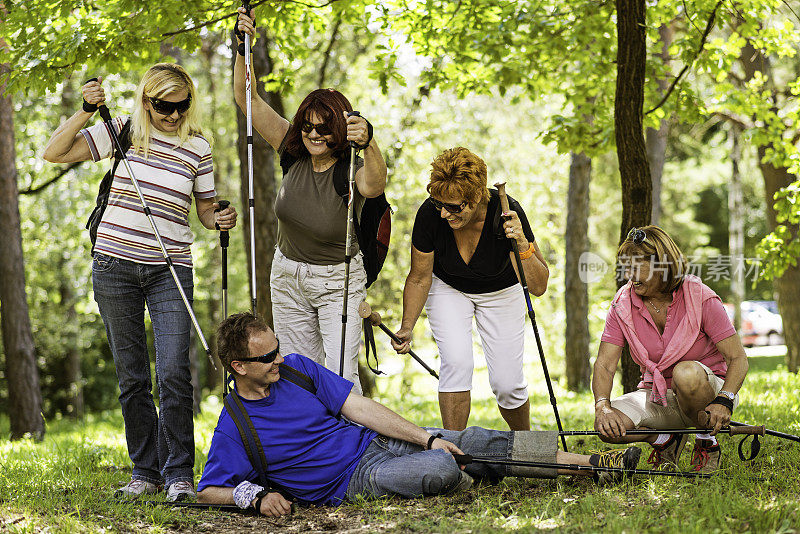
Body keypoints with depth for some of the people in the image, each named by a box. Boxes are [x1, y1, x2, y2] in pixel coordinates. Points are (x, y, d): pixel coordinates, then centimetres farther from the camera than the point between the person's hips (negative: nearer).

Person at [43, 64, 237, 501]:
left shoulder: (197, 148, 5)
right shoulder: (123, 131, 2)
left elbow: (205, 210, 13)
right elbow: (54, 153, -1)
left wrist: (219, 220, -10)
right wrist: (86, 111, -13)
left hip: (171, 271, 0)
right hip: (114, 267, 0)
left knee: (174, 373, -12)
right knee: (131, 377, 6)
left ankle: (178, 474, -3)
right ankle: (145, 470, 16)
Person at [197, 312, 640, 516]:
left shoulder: (295, 368, 2)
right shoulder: (234, 429, -12)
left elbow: (358, 407, 2)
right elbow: (207, 491, -7)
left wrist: (426, 437, -4)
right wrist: (254, 495, -26)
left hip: (376, 439, 6)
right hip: (354, 478, -5)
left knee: (476, 442, -8)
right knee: (442, 469, -29)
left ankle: (592, 464, -4)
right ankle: (471, 485, 8)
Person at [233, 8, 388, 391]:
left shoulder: (352, 172, -21)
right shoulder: (294, 154, -8)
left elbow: (375, 184, -47)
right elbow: (247, 99, -9)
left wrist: (368, 143, -66)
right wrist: (243, 46, -22)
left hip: (338, 282, -4)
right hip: (287, 275, 5)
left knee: (340, 377, -11)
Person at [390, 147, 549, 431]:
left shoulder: (506, 213, -34)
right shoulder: (430, 214, -30)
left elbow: (538, 287, -33)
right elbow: (419, 278, -12)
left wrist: (523, 245, -48)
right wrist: (407, 327, -21)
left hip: (500, 292, 0)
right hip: (449, 288, 1)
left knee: (506, 383, -5)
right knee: (456, 362, -22)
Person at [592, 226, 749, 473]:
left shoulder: (700, 298, -14)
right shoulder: (623, 305, -5)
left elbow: (738, 358, -15)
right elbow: (604, 364, -9)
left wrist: (723, 402, -34)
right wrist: (602, 406, -30)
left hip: (707, 390, -3)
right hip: (655, 396, 3)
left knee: (686, 373, -39)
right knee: (607, 426, -25)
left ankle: (706, 440, -10)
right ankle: (667, 440, 5)